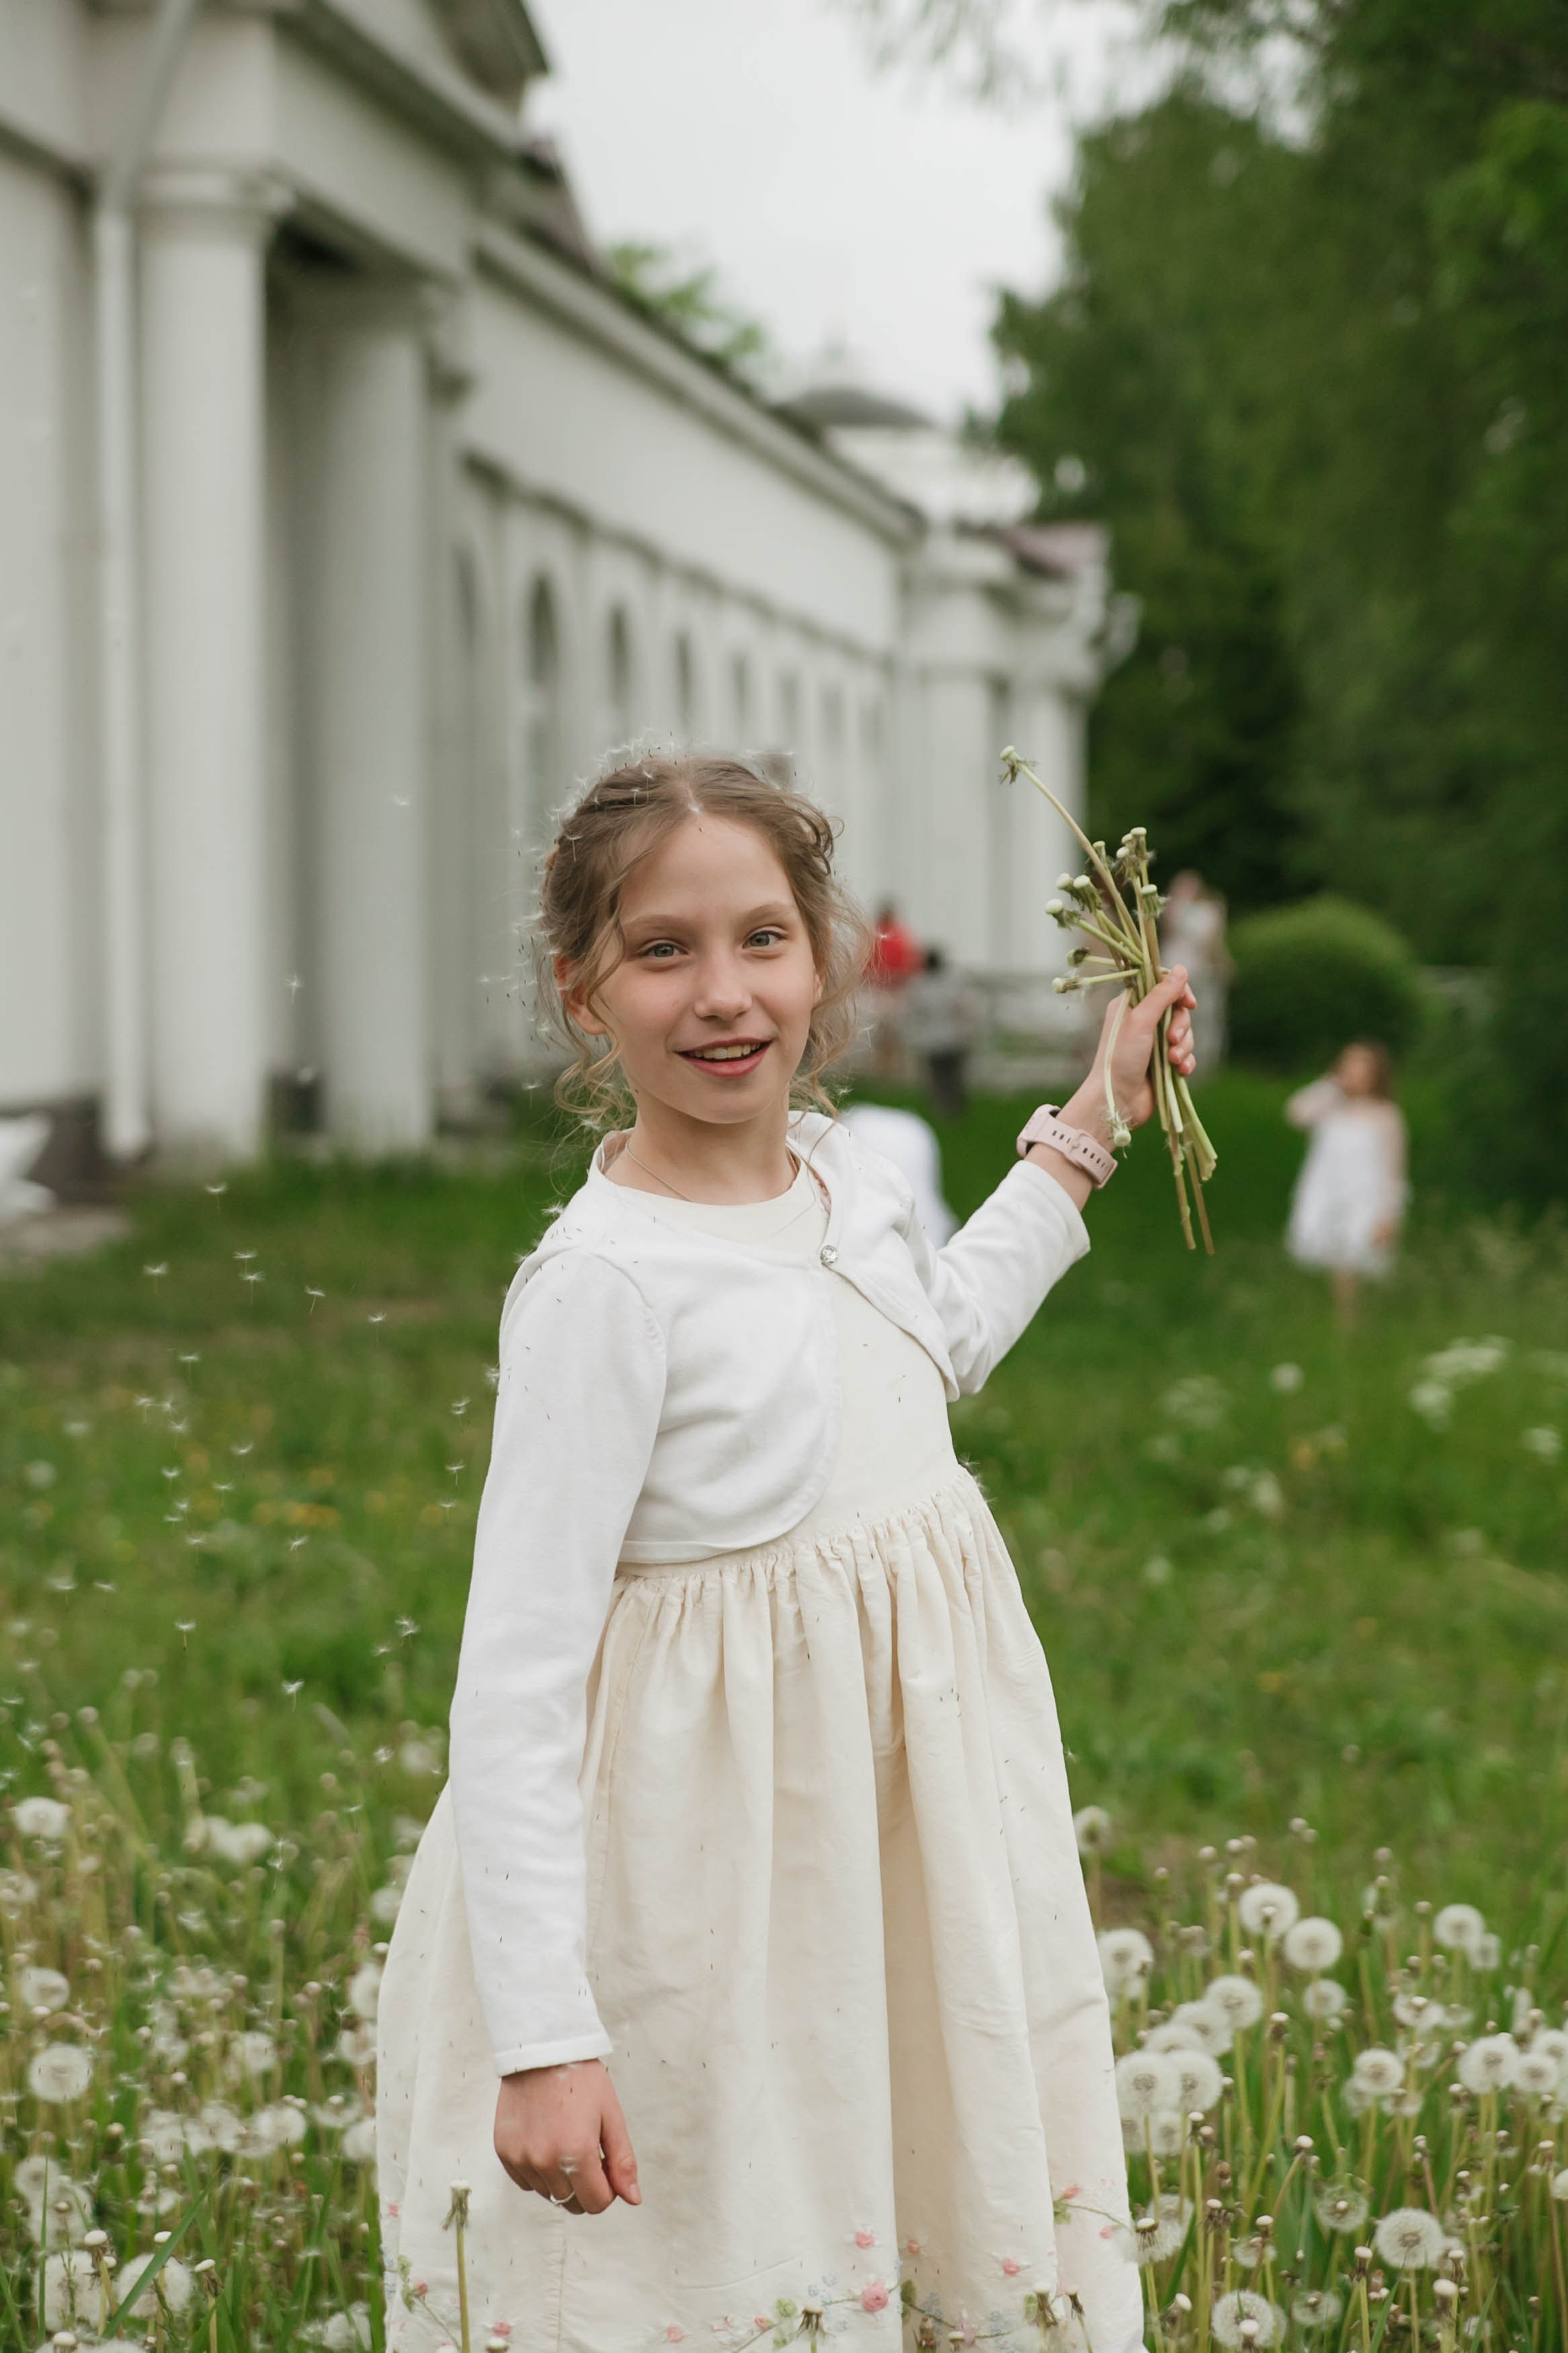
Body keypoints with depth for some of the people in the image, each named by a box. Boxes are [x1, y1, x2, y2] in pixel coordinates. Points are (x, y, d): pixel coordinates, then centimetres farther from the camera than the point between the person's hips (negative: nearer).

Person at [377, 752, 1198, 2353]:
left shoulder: (841, 1176, 1)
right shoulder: (605, 1284, -22)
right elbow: (515, 1681, -23)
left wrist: (1087, 1127, 26)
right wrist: (542, 2040, -27)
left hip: (896, 1847, 8)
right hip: (701, 1906, -8)